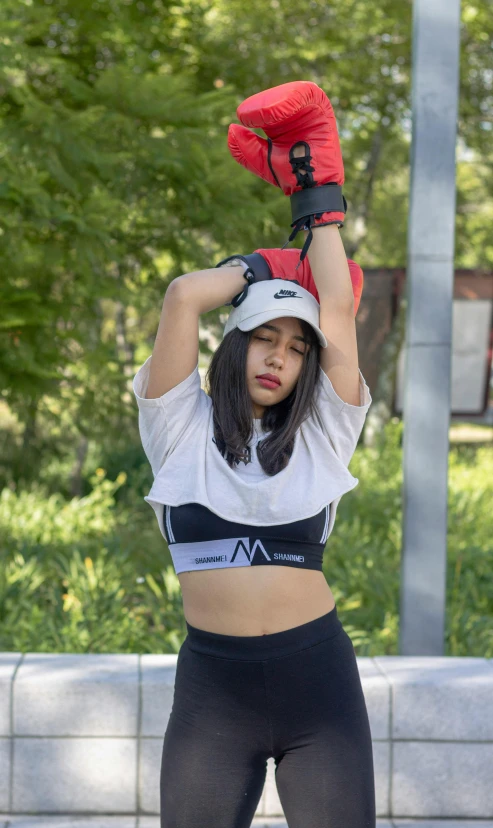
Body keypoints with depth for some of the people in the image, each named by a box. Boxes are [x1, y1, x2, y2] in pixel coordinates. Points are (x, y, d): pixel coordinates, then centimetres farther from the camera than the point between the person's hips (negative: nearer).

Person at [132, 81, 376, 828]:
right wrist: (267, 267, 13)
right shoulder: (182, 430, 6)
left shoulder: (320, 436, 8)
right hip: (212, 683, 0)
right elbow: (183, 297, -4)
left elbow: (340, 308, 3)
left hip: (316, 675, 1)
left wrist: (318, 200, 14)